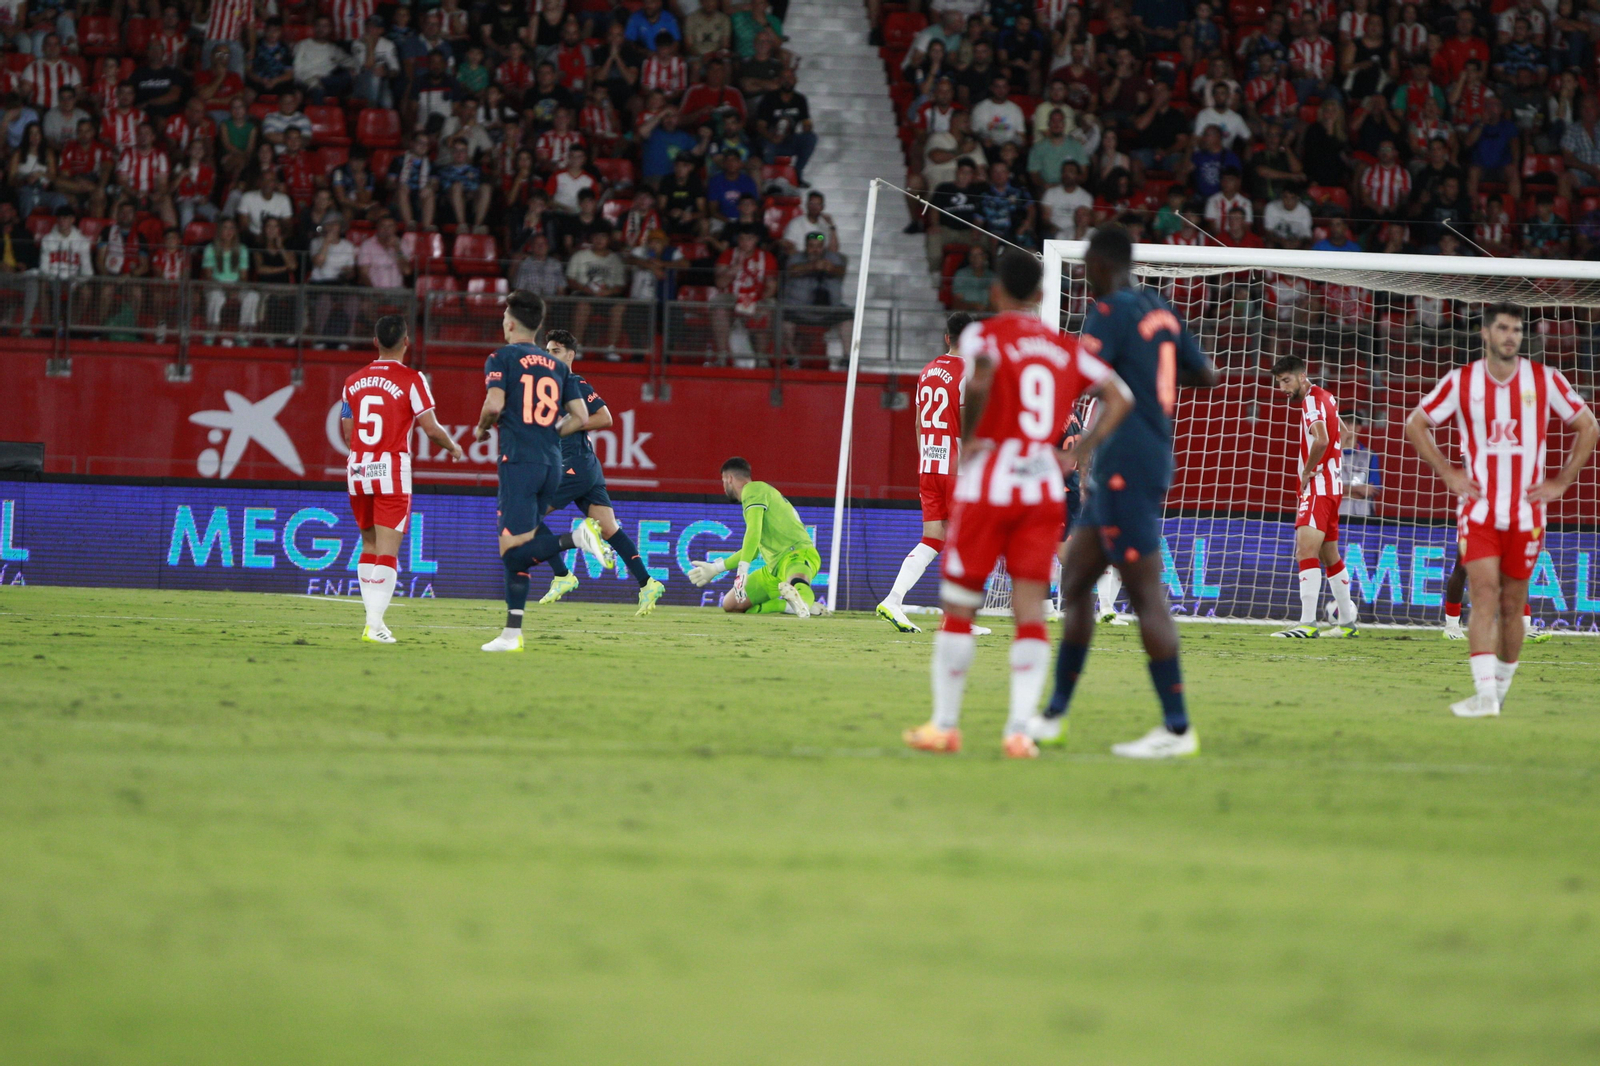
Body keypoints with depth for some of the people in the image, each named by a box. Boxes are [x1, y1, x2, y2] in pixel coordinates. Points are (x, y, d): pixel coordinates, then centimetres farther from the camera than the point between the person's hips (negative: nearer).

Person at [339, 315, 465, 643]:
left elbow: (347, 434, 12)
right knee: (387, 550, -5)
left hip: (358, 468, 5)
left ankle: (372, 617, 12)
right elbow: (431, 428, -8)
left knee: (369, 545, 16)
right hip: (392, 470, -4)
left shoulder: (353, 381, 8)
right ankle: (374, 624, -14)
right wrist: (454, 447, 12)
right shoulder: (411, 380, -7)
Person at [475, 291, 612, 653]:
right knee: (517, 551, 11)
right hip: (552, 464, 6)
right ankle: (512, 633, 8)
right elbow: (580, 417, 10)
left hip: (518, 463, -6)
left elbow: (494, 404, -14)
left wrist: (482, 429, 6)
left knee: (512, 551, -10)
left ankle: (577, 537, -30)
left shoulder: (502, 358, 0)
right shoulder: (558, 366, 15)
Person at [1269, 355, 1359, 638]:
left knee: (1306, 551, -19)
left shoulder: (1312, 401, -14)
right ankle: (1347, 621, 25)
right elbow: (1342, 431, 33)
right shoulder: (1325, 397, 16)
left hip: (1318, 487, -11)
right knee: (1329, 556, 18)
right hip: (1331, 486, 11)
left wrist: (1307, 472, -16)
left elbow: (1320, 440, -31)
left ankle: (1308, 623, -29)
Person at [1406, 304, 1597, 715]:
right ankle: (1484, 694, -21)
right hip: (1478, 508, -1)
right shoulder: (1461, 382, 0)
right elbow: (1415, 424, 11)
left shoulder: (1545, 380, 0)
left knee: (1511, 606, 6)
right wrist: (1447, 473, 2)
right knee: (1484, 595, -15)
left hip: (1526, 511, 1)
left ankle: (1501, 687, 23)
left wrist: (1561, 482, 3)